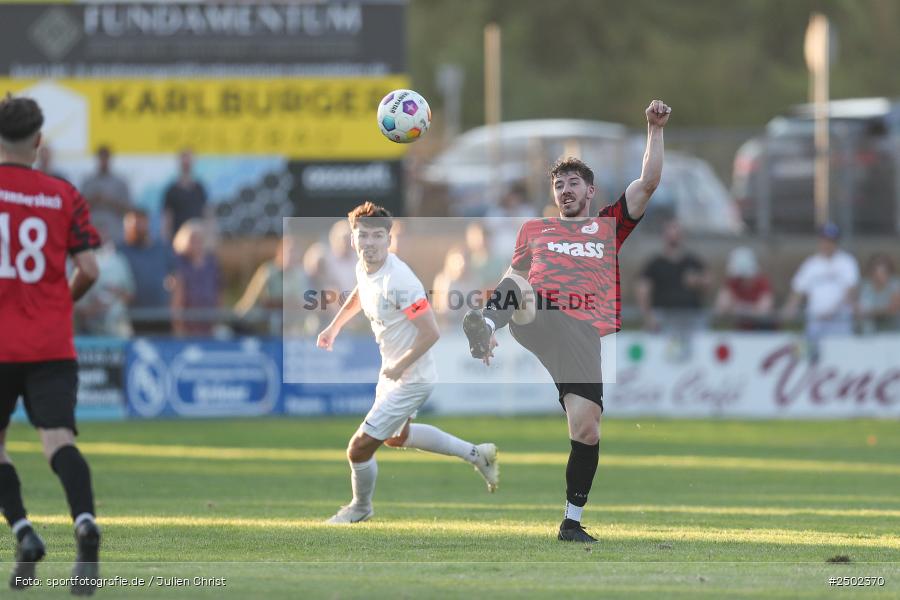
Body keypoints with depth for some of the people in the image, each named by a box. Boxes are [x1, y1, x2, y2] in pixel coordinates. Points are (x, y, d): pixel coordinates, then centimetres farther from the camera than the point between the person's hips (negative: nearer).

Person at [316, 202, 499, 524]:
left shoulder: (399, 282, -33)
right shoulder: (364, 268, -5)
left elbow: (431, 333, -30)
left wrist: (400, 366, -21)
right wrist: (334, 327, 22)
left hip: (410, 379, -10)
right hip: (391, 369, 10)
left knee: (359, 448, -2)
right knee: (397, 437, 31)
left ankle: (361, 507, 27)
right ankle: (476, 454, 42)